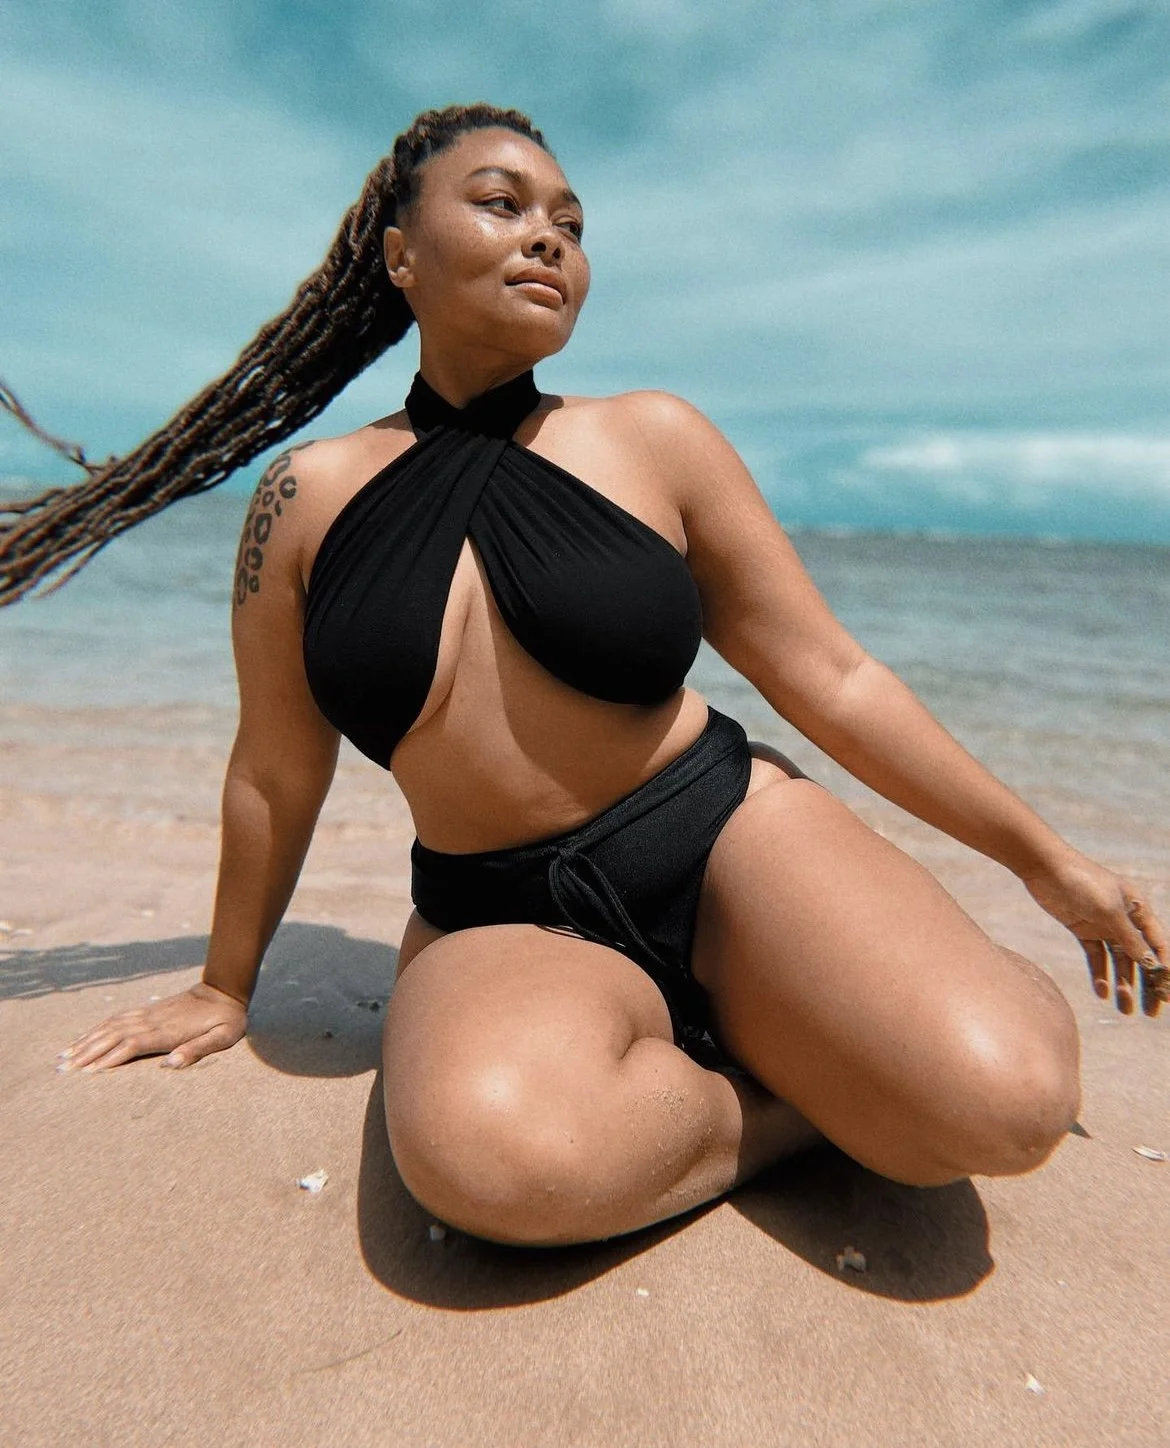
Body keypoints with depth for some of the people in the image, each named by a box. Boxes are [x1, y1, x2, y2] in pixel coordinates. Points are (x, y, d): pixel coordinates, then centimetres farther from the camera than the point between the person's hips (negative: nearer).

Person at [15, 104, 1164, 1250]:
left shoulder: (653, 440, 0)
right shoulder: (312, 497, 0)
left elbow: (833, 681, 3)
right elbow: (275, 776, 10)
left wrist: (1044, 859, 6)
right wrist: (225, 986, 21)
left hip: (726, 839, 1)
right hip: (499, 923, 1)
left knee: (1006, 1096, -24)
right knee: (485, 1147, -34)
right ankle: (803, 1098, -4)